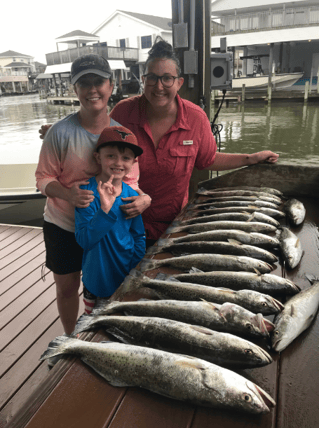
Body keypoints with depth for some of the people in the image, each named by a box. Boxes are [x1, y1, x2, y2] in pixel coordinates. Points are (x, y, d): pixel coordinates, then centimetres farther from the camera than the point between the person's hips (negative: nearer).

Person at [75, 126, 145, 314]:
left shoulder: (131, 195, -6)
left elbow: (139, 237, 4)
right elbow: (84, 240, -25)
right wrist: (105, 210, -37)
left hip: (128, 279, 4)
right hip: (97, 284, -3)